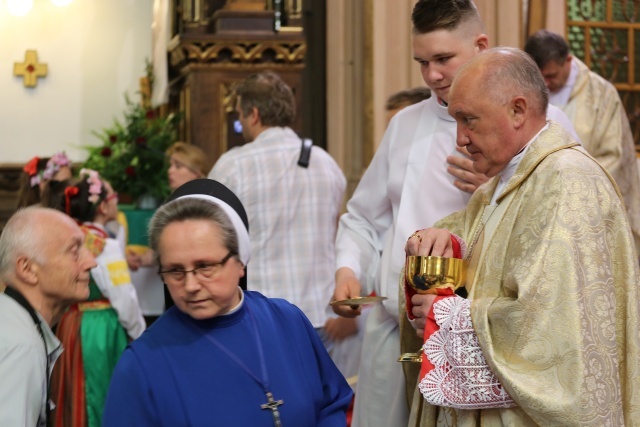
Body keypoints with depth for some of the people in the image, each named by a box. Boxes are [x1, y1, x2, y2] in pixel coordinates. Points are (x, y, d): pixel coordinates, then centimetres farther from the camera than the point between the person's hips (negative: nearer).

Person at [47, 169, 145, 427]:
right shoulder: (106, 247, -17)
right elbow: (125, 300, -16)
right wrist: (139, 334, -1)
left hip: (71, 326, 7)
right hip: (103, 331, -7)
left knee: (77, 400, 17)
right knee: (105, 401, 4)